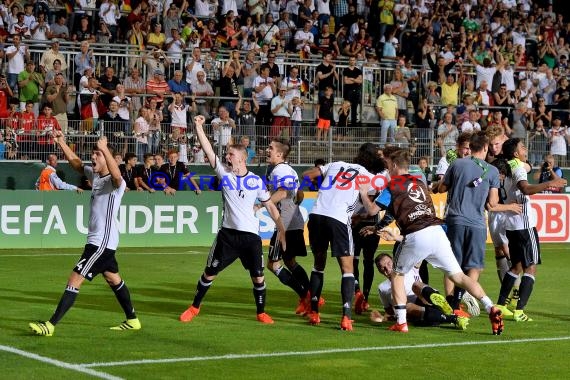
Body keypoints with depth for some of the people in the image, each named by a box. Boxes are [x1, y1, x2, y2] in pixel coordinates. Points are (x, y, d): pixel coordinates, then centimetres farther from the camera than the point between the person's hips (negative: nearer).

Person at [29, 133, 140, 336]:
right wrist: (61, 143, 10)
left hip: (103, 241, -10)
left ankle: (50, 325, -11)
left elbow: (116, 175, -42)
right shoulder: (94, 174, 8)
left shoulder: (115, 182, -18)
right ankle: (132, 320, 30)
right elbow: (75, 162, 20)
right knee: (114, 279, 19)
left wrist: (104, 149, -51)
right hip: (97, 240, 10)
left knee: (74, 280, -11)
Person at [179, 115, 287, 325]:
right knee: (210, 272, 4)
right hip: (227, 234, 0)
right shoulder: (224, 173, 2)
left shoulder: (256, 181, 1)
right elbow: (208, 150, -8)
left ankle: (261, 312, 20)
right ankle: (194, 307, 20)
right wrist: (198, 127, -16)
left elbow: (270, 206, 8)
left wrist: (281, 229, 4)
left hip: (251, 235, 0)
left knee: (258, 276, 1)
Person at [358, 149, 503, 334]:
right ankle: (491, 308, -10)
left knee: (397, 275, 18)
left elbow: (372, 210, 5)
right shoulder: (419, 183, 26)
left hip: (415, 237, -4)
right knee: (458, 276, 5)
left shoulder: (393, 186, 7)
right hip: (437, 230, 5)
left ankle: (401, 322, 10)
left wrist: (364, 194, 23)